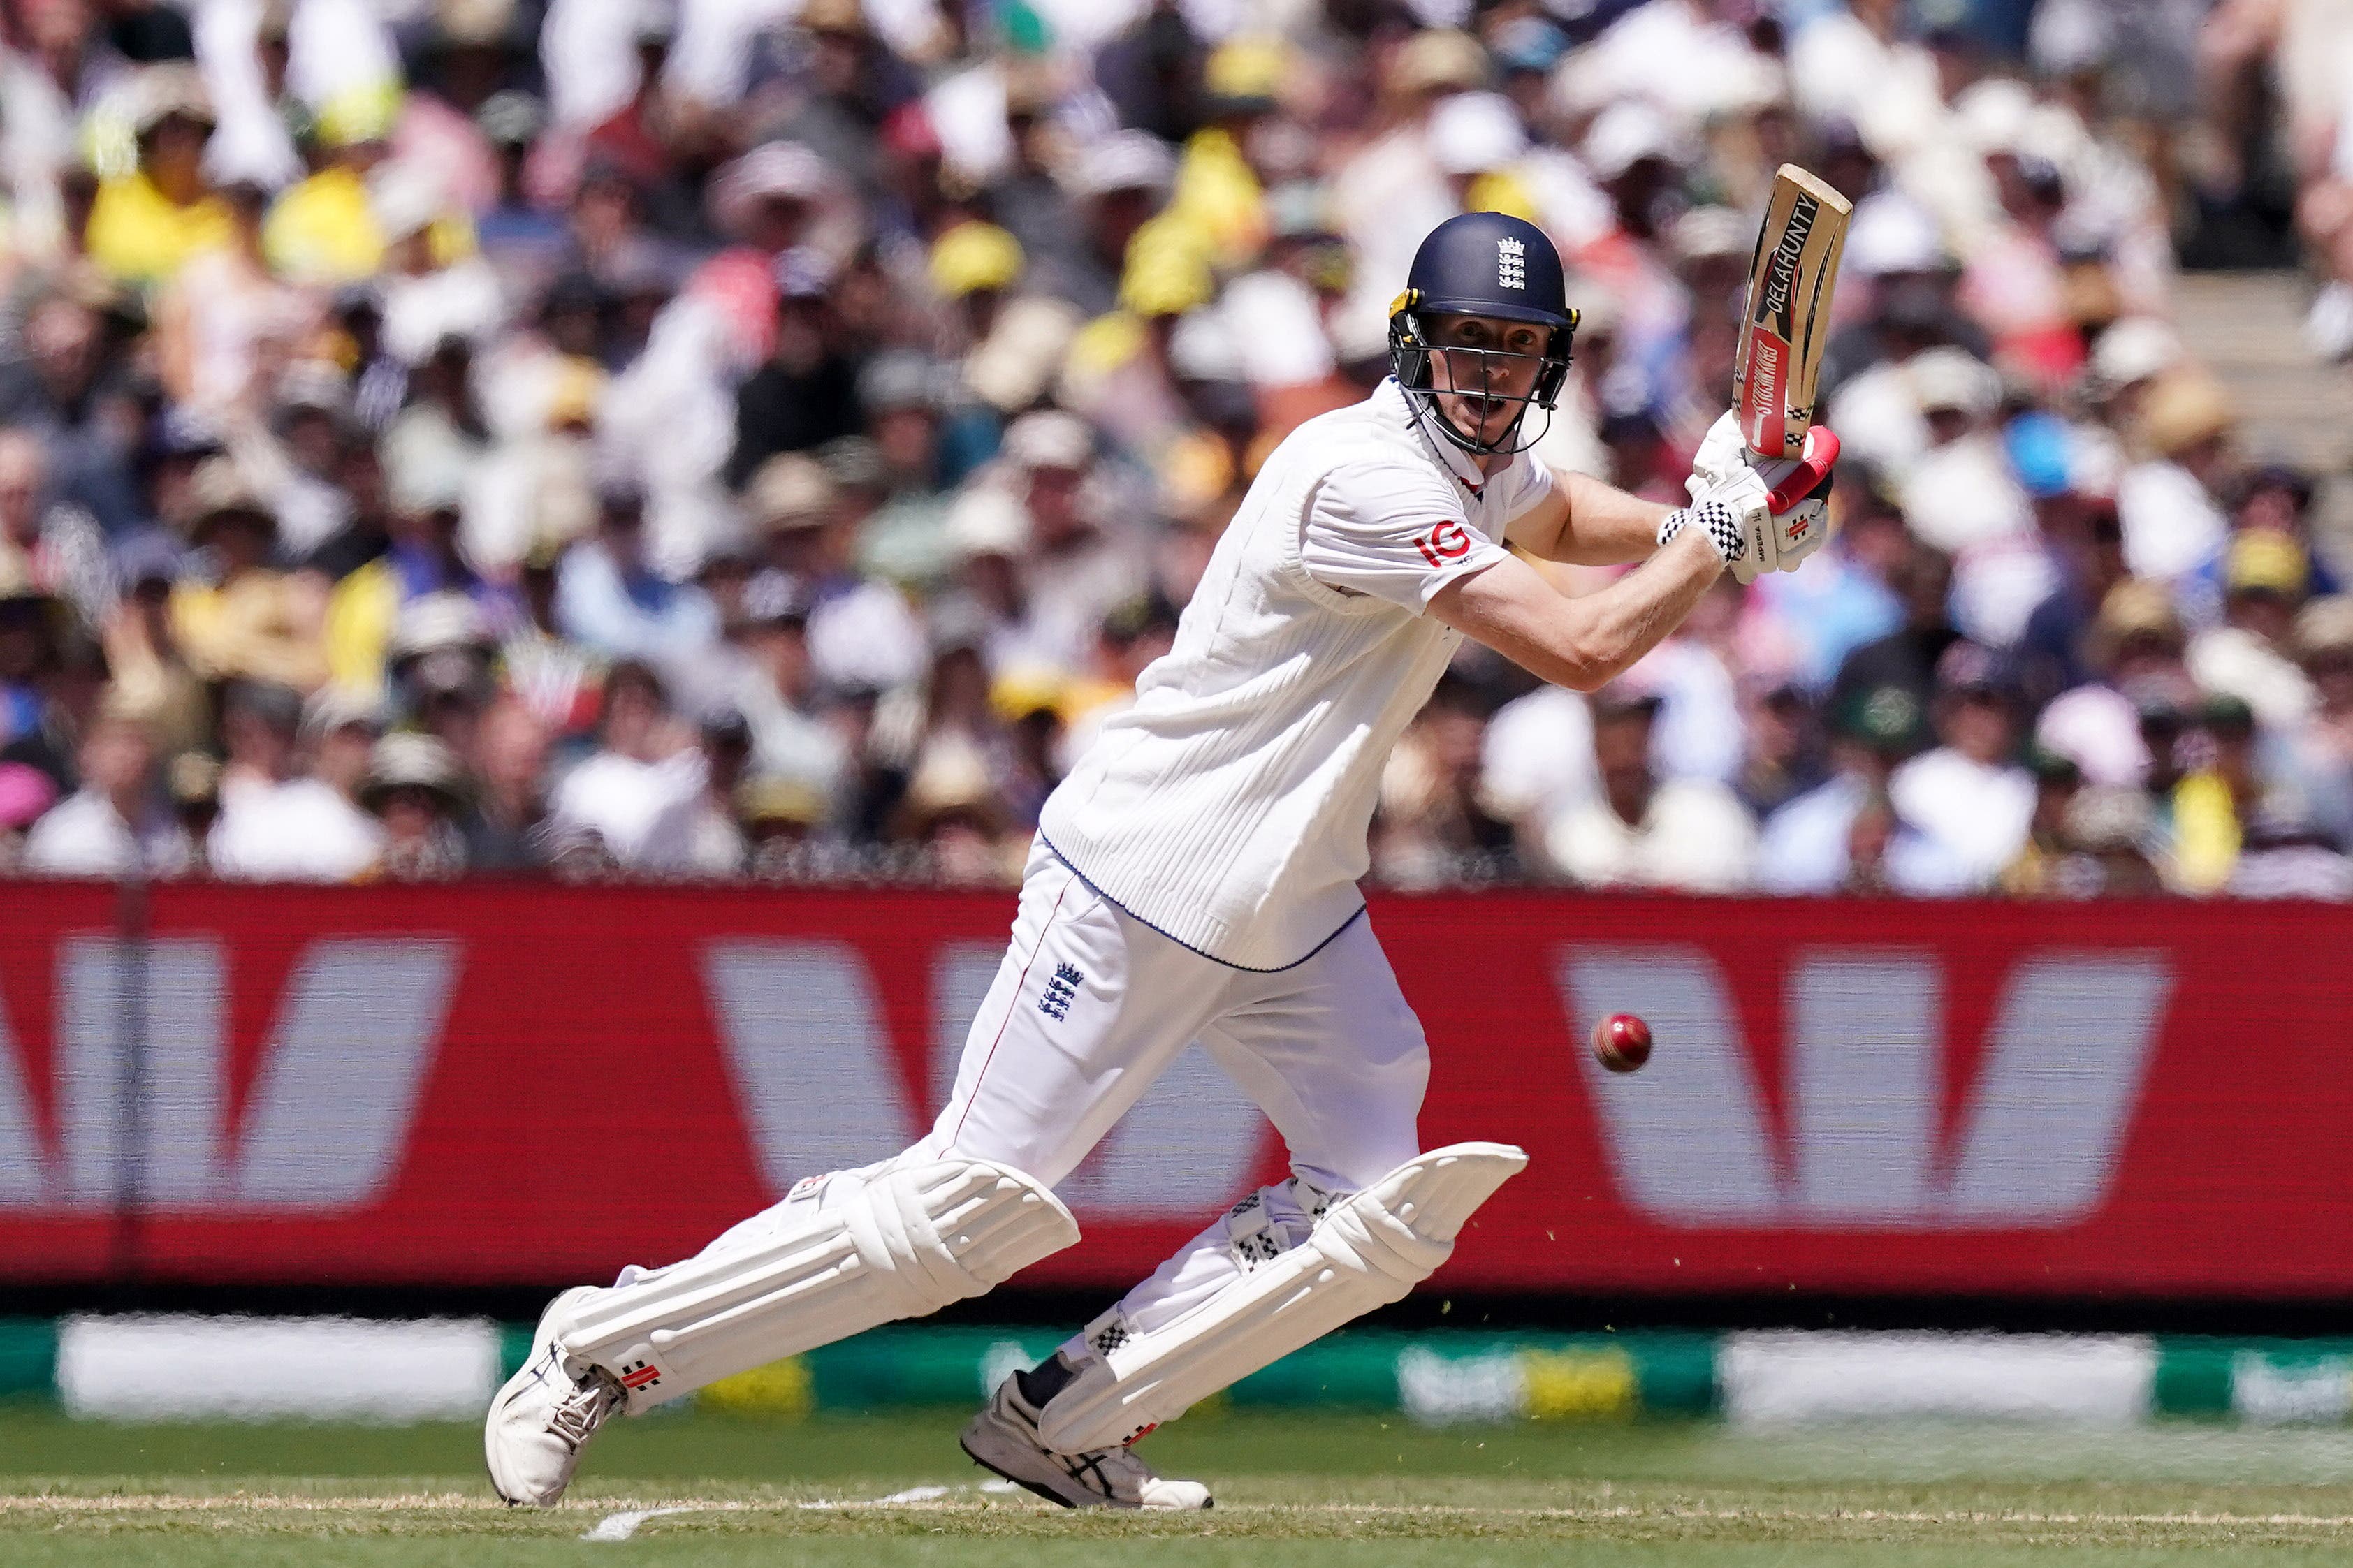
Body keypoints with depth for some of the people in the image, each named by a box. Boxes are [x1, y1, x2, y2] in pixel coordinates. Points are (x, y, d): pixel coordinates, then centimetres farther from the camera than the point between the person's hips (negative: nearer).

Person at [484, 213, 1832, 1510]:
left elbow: (1556, 516, 33)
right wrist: (1719, 537, -13)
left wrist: (1692, 520, 15)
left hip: (1295, 910, 9)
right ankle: (600, 1350, 0)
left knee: (1385, 1214, -3)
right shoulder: (1366, 477, -23)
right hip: (1140, 881, -9)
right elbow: (1581, 648, -26)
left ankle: (1065, 1426, 4)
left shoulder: (1479, 466, 7)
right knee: (977, 1199, -11)